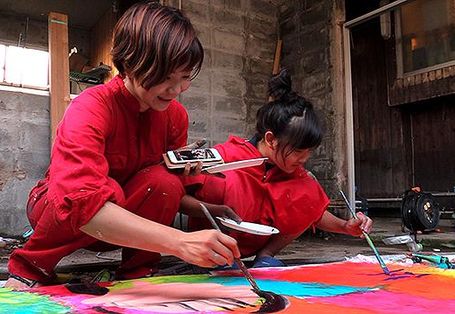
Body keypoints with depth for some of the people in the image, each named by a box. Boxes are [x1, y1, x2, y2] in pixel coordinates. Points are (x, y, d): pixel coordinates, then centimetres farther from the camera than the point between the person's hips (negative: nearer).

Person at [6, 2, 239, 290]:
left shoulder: (176, 115, -10)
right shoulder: (91, 108, -29)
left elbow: (168, 192, 0)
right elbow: (80, 201, -45)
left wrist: (183, 171, -26)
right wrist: (180, 241, -54)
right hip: (60, 210, -3)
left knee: (164, 182, -26)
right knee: (109, 190, -36)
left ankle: (138, 272, -6)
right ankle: (29, 268, -11)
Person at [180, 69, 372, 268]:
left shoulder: (295, 173, -4)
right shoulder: (225, 158, -20)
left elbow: (313, 211, 6)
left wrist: (345, 226, -12)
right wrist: (214, 211, -37)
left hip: (255, 249, 5)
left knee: (308, 193, -14)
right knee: (228, 182, -33)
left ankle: (266, 255, -6)